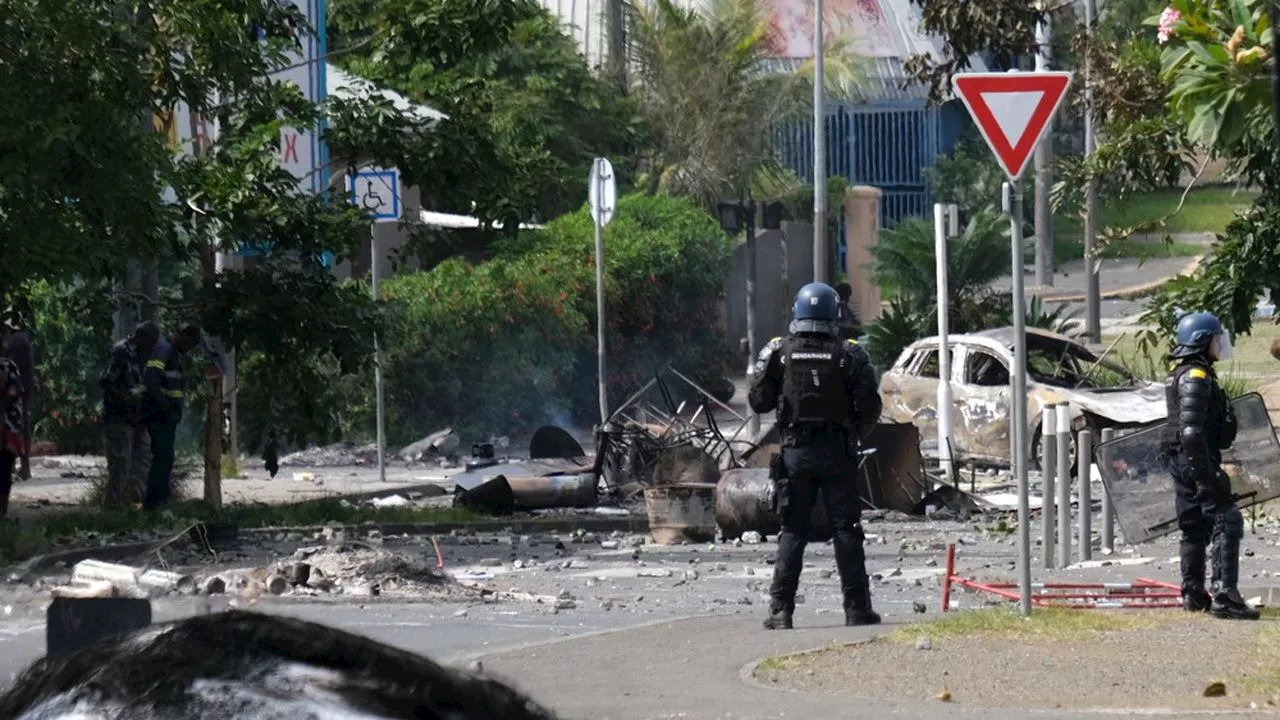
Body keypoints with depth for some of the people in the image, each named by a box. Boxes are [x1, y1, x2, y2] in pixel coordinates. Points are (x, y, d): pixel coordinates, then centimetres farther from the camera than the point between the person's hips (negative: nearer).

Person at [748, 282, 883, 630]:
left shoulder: (779, 352, -3)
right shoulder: (849, 355, -5)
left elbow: (758, 402, -1)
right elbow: (870, 407, -6)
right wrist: (857, 431, 14)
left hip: (795, 452, 1)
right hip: (837, 453, -1)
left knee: (792, 530, 6)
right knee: (846, 529, 5)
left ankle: (781, 610, 1)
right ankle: (857, 608, 4)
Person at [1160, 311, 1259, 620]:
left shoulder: (1180, 375, 17)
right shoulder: (1196, 377, -16)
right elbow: (1191, 430, -24)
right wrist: (1206, 472, -25)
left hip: (1182, 463, 11)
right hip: (1197, 460, -11)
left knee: (1194, 527, 15)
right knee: (1226, 523, -11)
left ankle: (1193, 594, 19)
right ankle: (1224, 595, -17)